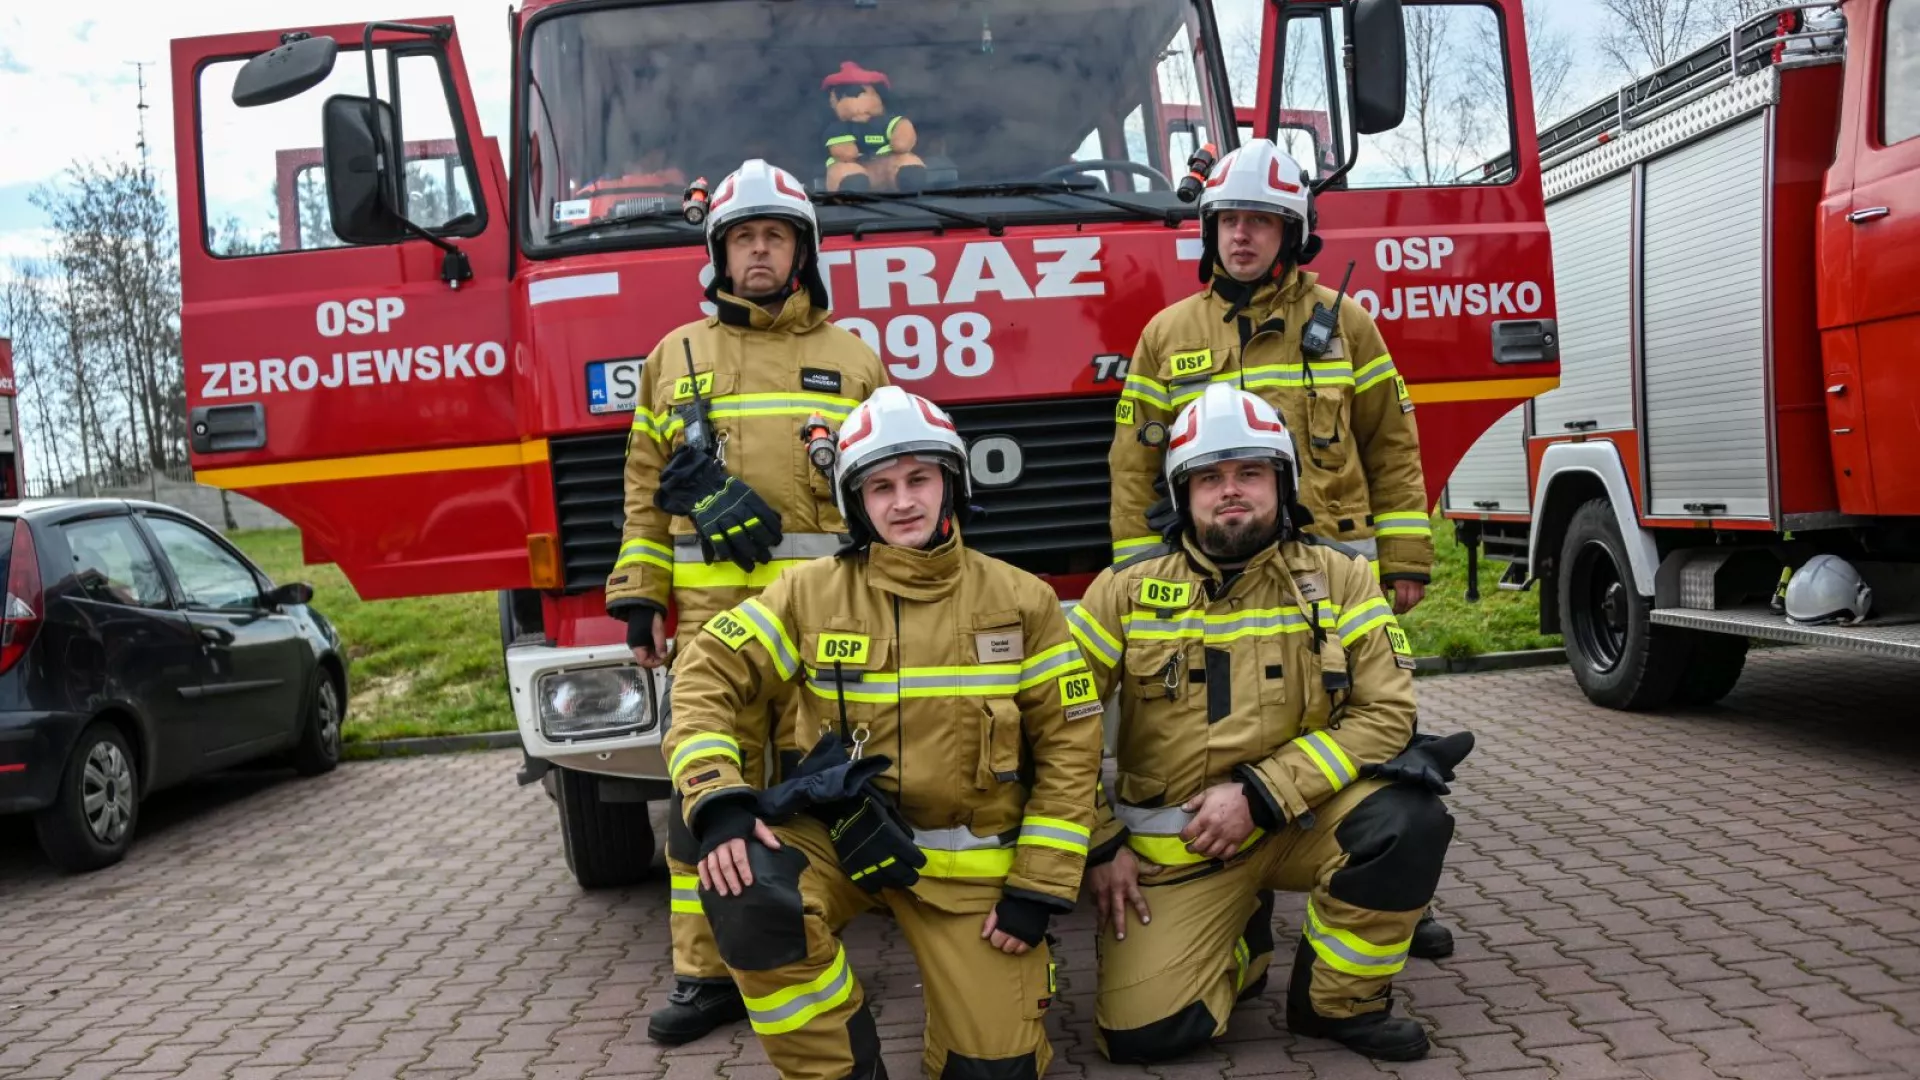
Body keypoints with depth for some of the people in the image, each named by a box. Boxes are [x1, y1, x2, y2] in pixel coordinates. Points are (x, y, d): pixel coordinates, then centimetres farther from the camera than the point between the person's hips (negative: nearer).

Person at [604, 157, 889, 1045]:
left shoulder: (852, 358, 11)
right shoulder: (675, 357, 14)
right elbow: (646, 489, 13)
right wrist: (639, 597, 6)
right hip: (714, 611, 1)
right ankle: (707, 973, 12)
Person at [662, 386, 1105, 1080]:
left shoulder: (1021, 602, -3)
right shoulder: (813, 592, -3)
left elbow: (1069, 747, -1)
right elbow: (708, 677, -6)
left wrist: (1038, 889, -7)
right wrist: (718, 802, -23)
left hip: (968, 858, 0)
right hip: (839, 836, 0)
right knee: (748, 895, -32)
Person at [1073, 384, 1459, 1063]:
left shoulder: (1339, 577, -5)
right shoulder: (1128, 589, -5)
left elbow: (1385, 712, -12)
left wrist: (1261, 793, -20)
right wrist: (1099, 845, -6)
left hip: (1303, 819, 1)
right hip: (1172, 843, 0)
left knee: (1408, 822, -30)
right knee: (1140, 1031, -14)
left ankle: (1338, 1000, -2)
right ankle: (1240, 943, 21)